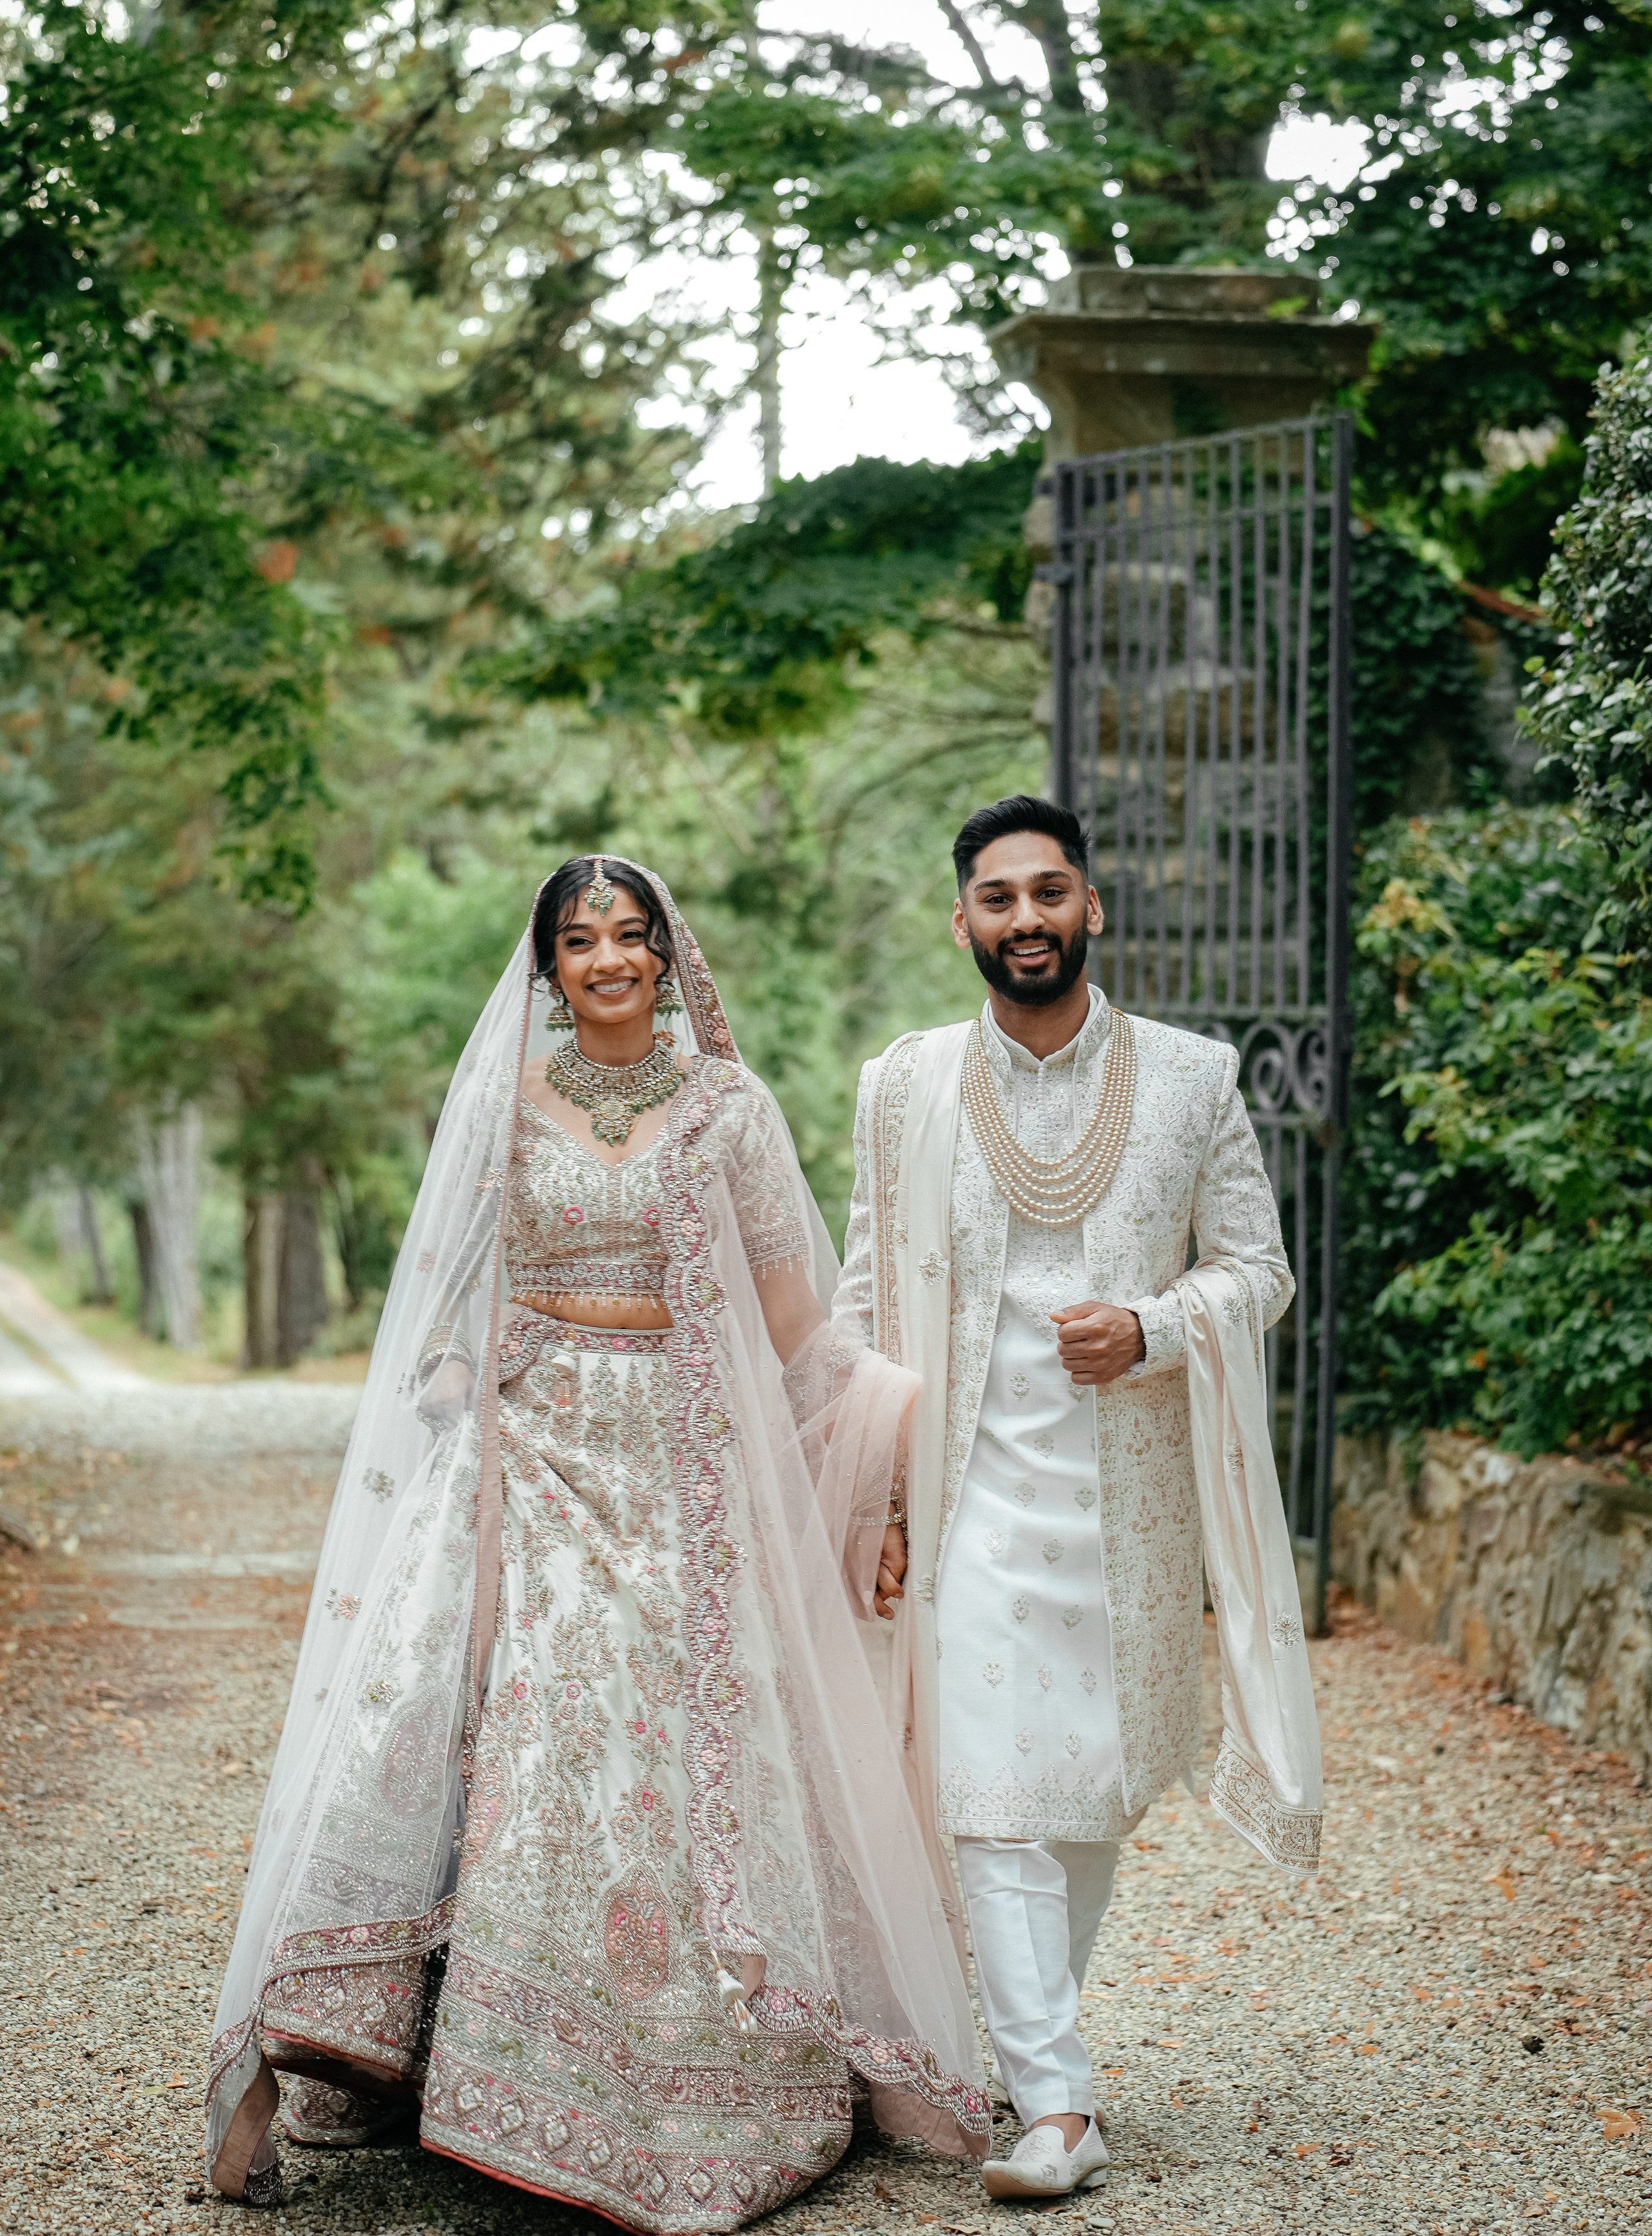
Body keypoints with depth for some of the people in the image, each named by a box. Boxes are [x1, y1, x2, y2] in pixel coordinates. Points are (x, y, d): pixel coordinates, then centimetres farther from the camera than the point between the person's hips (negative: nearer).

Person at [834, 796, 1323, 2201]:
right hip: (977, 1491, -1)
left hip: (1133, 1491, 1)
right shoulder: (906, 1087, 4)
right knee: (998, 1797, -9)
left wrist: (1150, 1329, -14)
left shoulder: (1193, 1078, 2)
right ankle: (1057, 2105, -8)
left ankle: (1032, 2036, 29)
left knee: (1102, 1786, 10)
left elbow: (1259, 1267, 6)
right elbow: (868, 1297, 9)